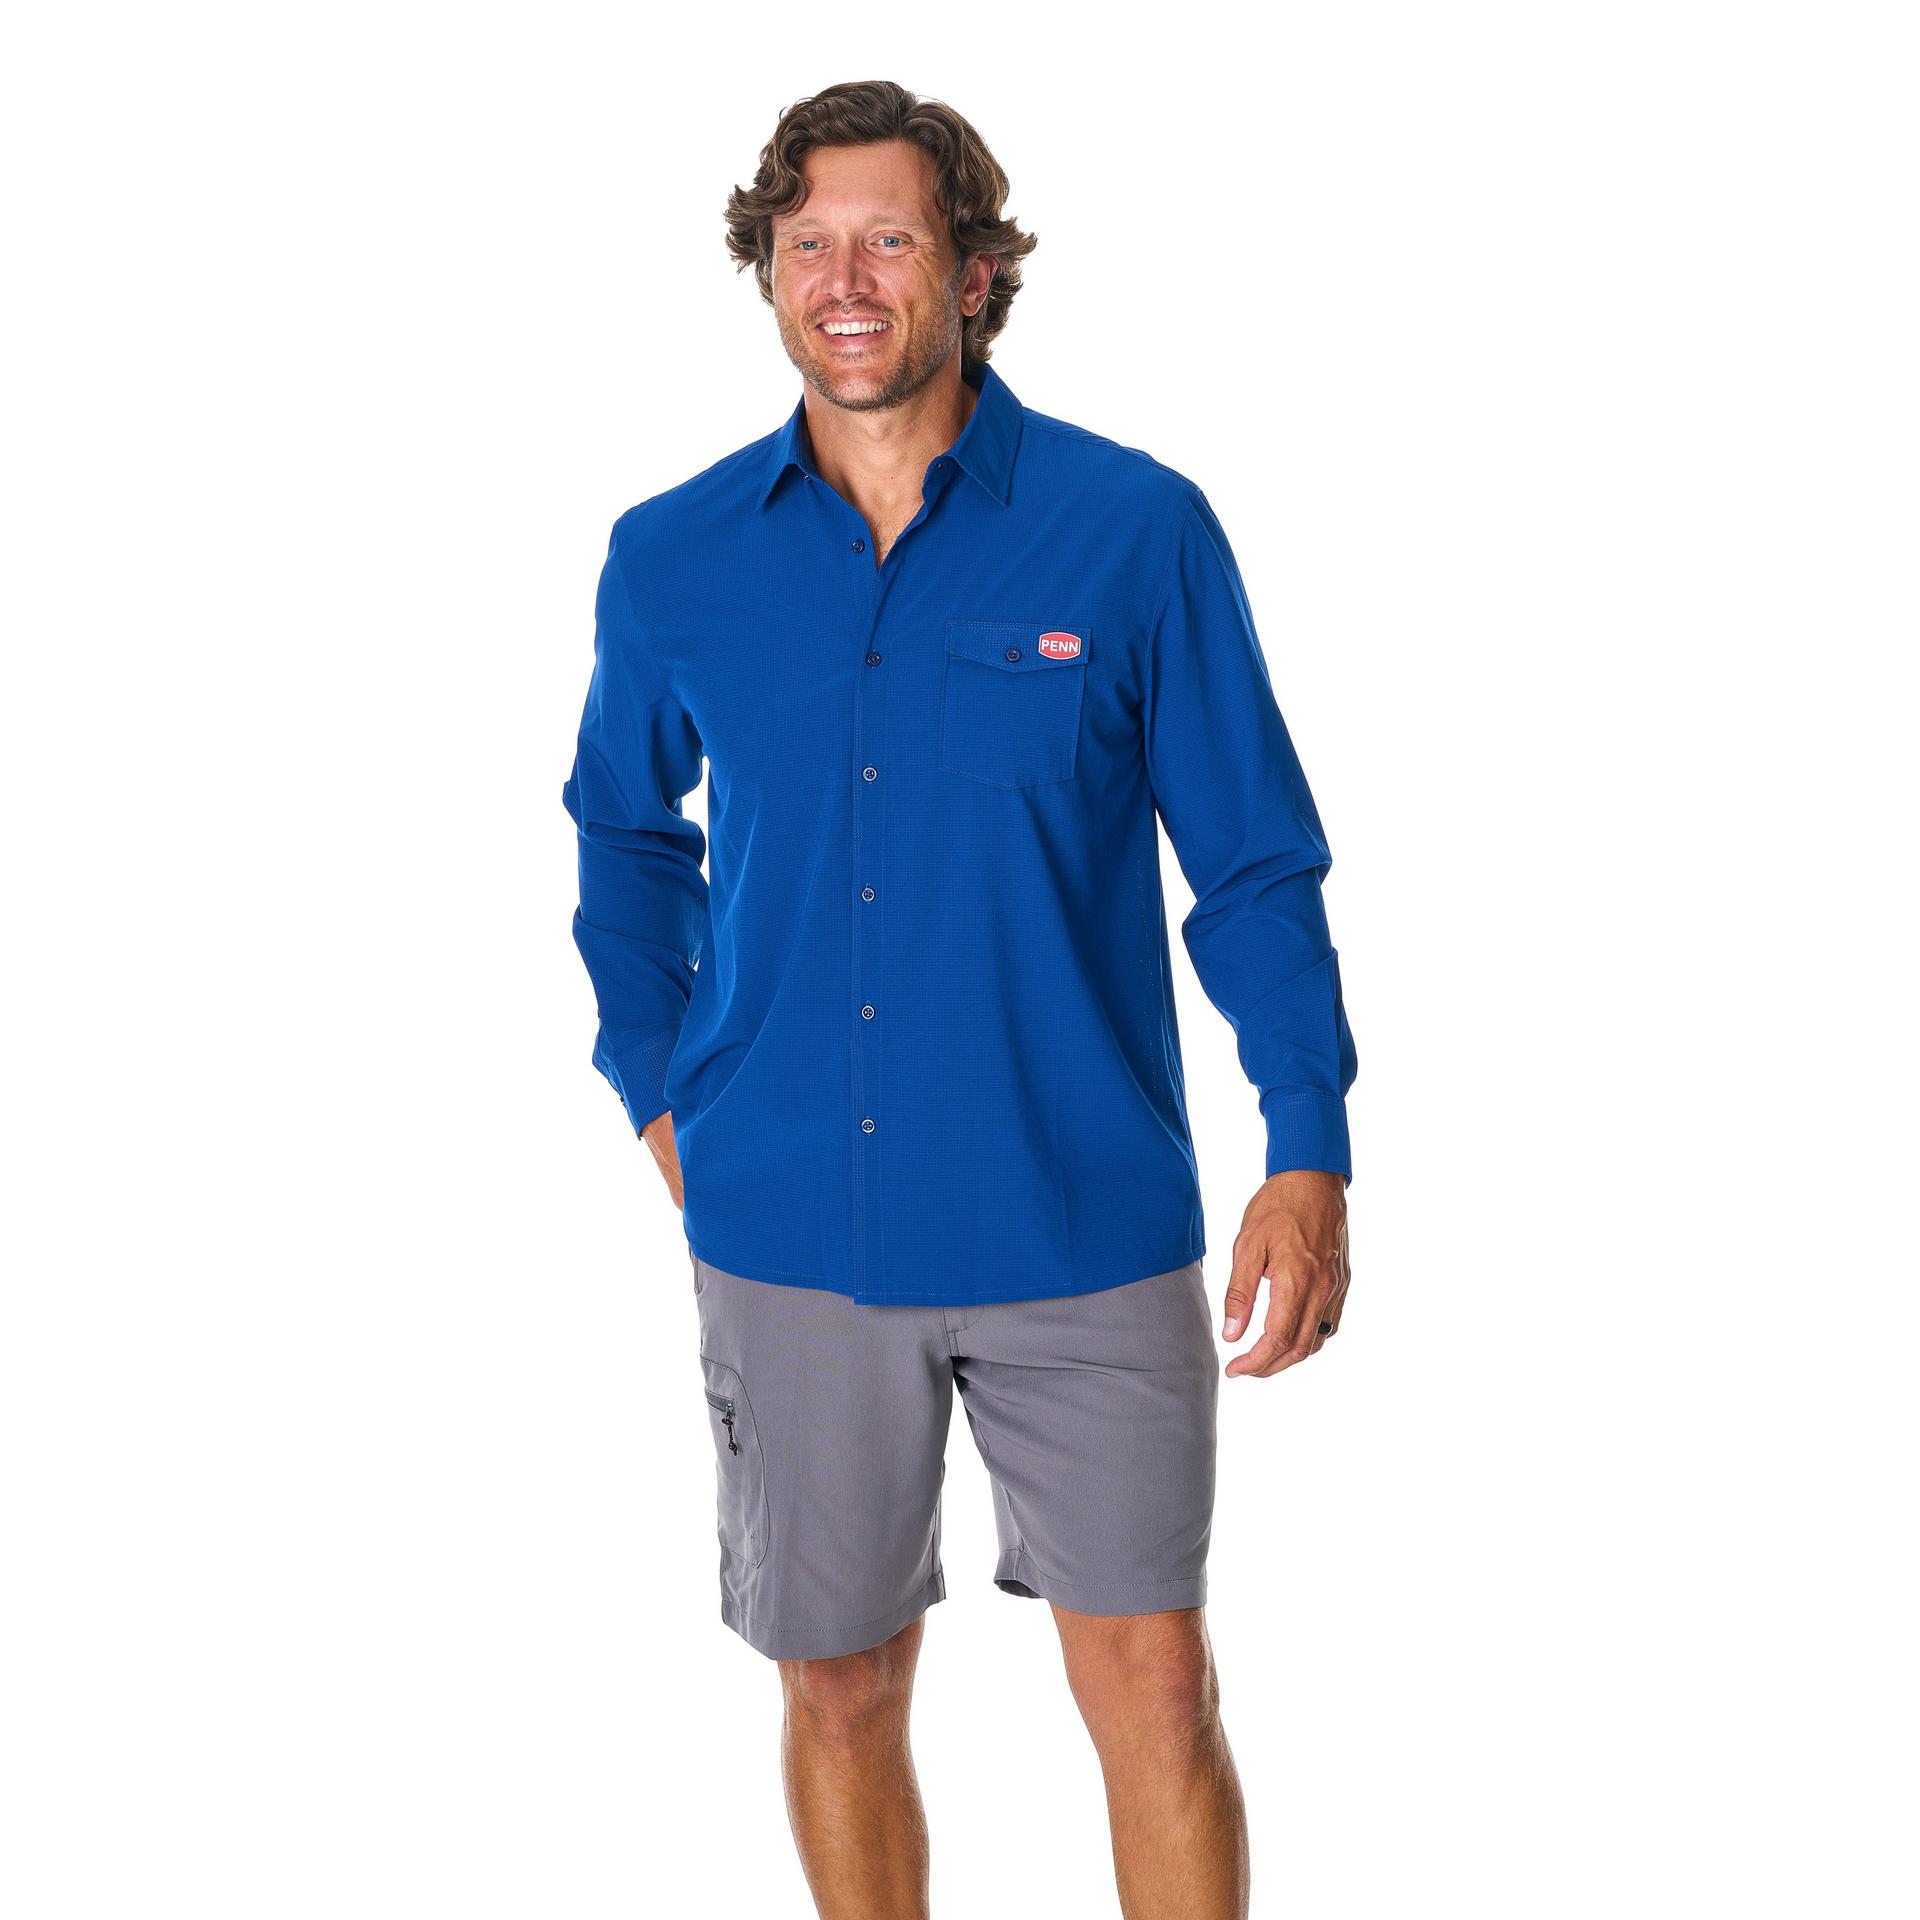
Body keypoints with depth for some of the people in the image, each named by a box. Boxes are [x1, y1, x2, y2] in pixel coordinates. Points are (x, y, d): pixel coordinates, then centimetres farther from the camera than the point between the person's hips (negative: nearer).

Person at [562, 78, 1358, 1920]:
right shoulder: (672, 560, 1)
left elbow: (1256, 864, -3)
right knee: (840, 1691, 15)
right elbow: (624, 831, 18)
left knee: (1154, 1687, 4)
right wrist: (660, 1094, 10)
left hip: (1084, 1221, -2)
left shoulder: (1135, 528, -6)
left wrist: (1310, 1154, -10)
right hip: (785, 1232, 2)